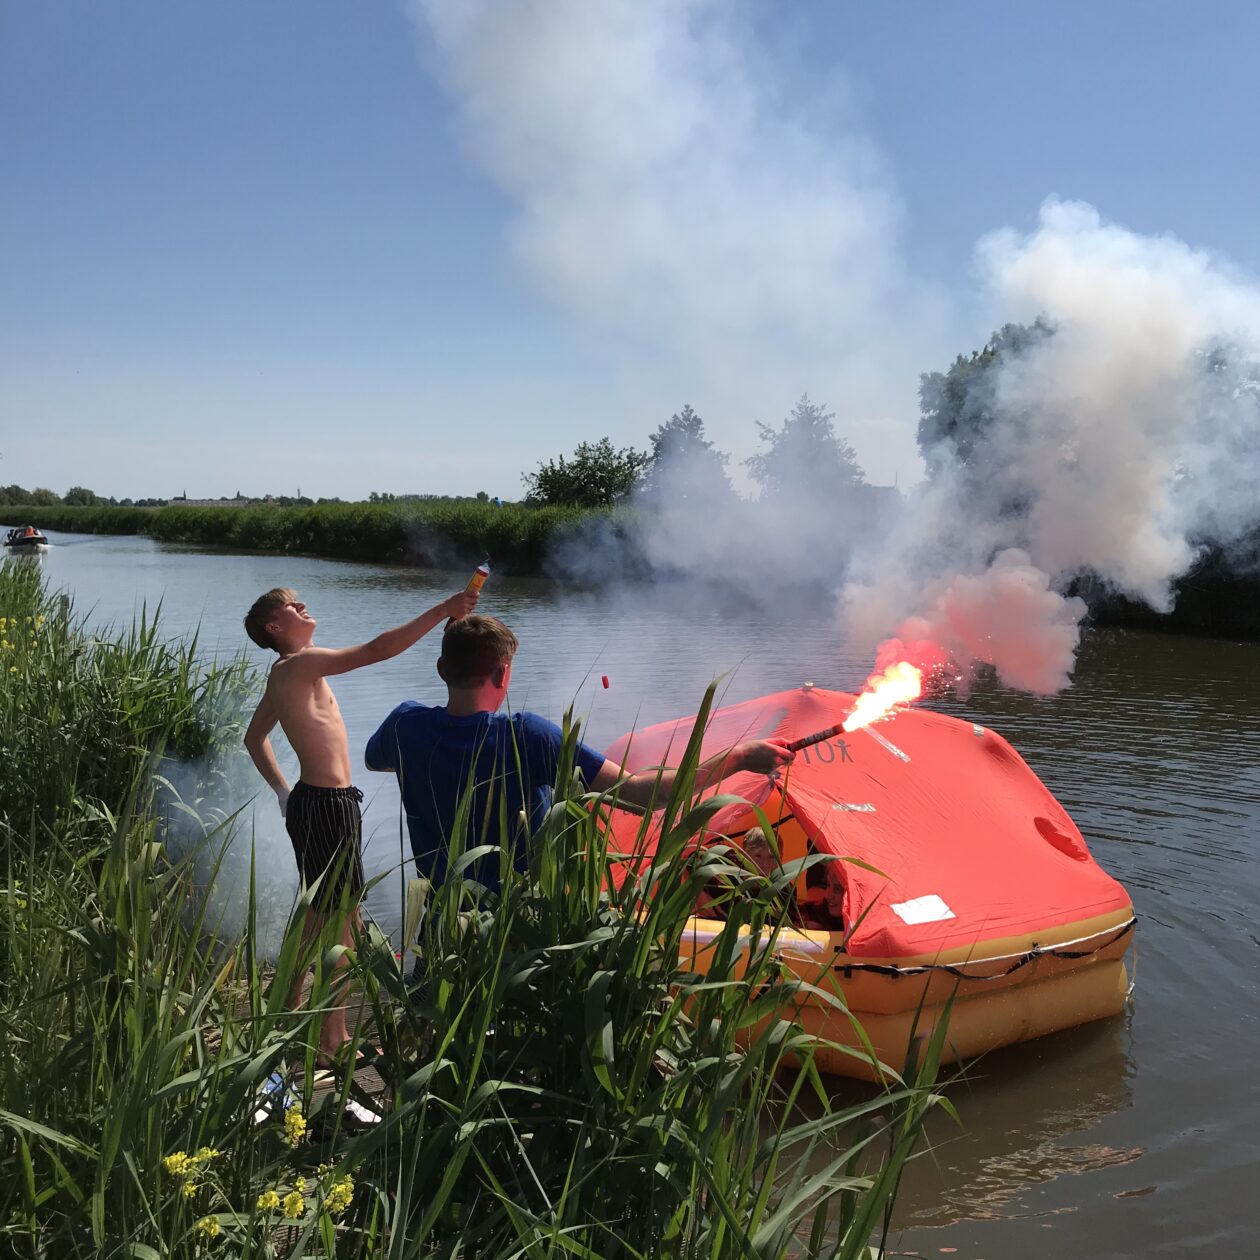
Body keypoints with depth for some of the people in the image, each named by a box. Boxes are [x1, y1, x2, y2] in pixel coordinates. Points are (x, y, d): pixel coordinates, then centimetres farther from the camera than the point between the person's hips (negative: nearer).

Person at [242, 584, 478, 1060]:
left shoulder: (284, 674, 14)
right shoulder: (300, 664, -17)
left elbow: (254, 739, 27)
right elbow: (378, 649, -28)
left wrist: (283, 791, 24)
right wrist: (442, 611, -24)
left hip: (311, 802, 10)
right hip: (327, 805, -10)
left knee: (318, 911, 22)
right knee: (342, 921, -3)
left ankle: (291, 1011, 35)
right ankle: (334, 1038, 5)